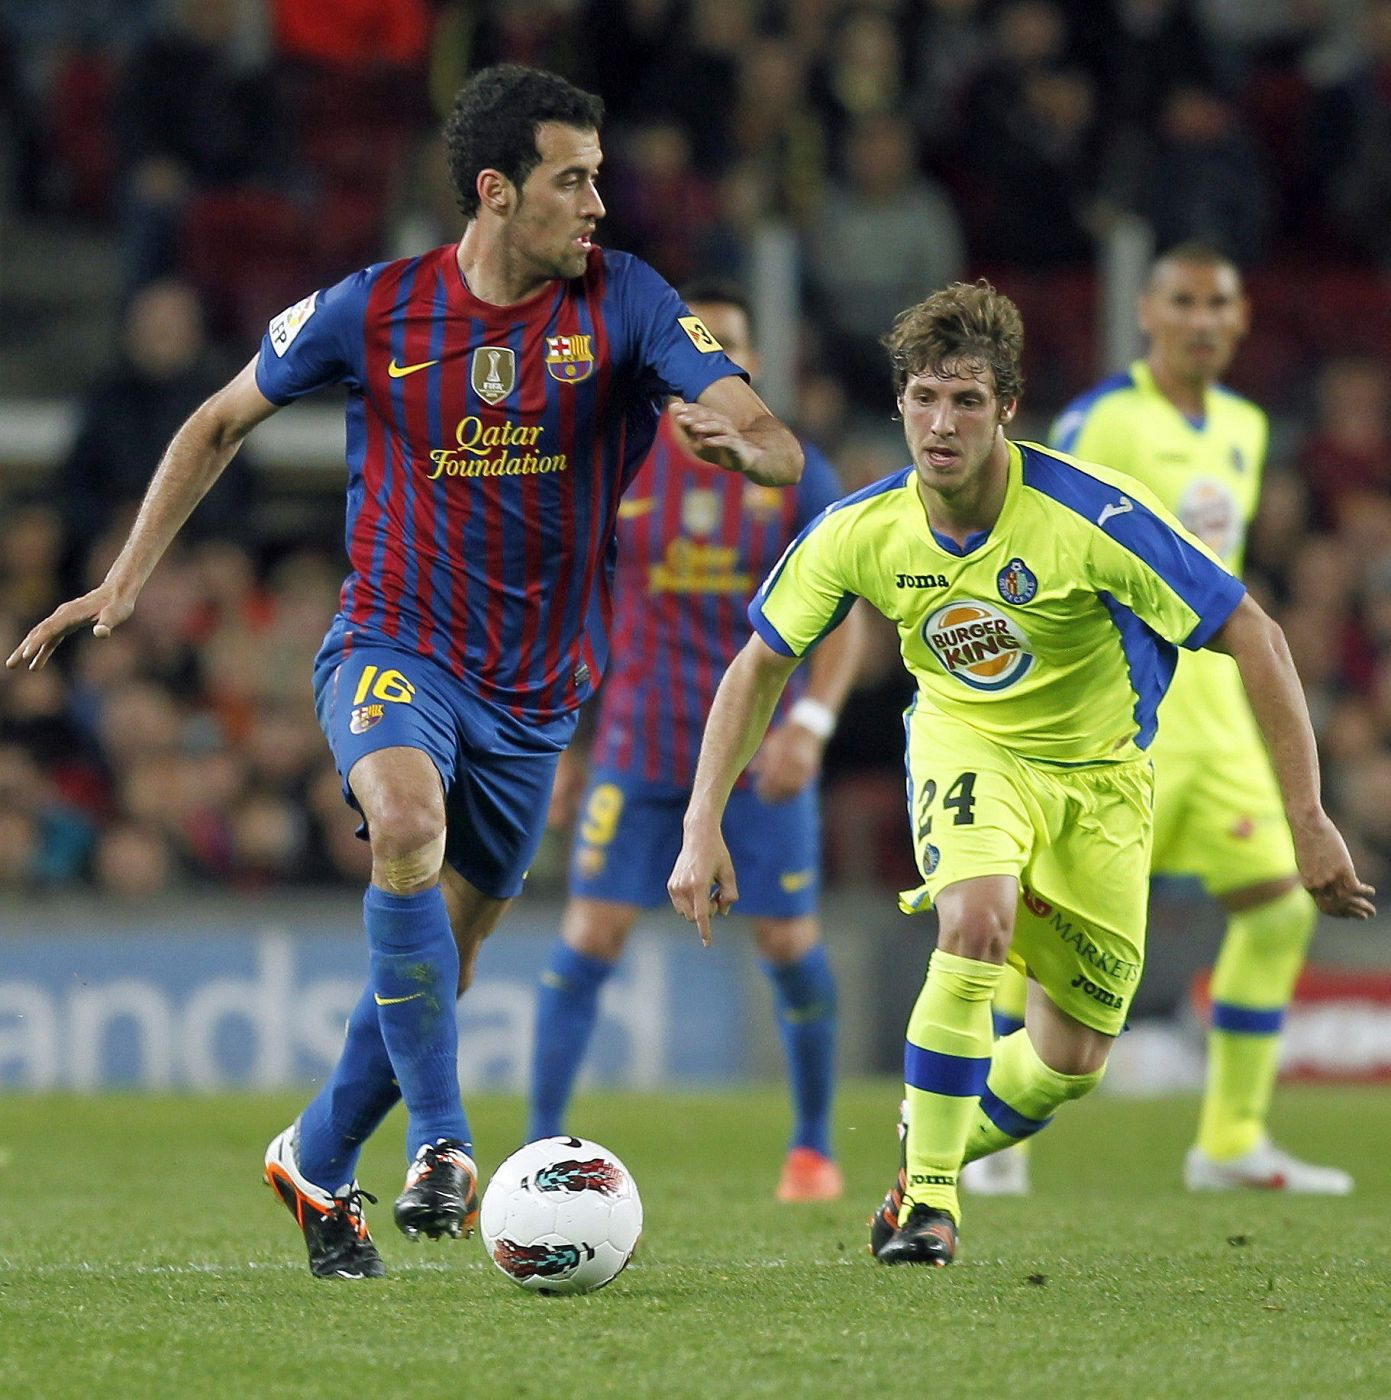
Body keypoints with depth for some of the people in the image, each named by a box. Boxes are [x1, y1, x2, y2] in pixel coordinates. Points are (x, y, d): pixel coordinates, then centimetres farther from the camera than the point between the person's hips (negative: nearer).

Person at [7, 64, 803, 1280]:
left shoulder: (624, 303, -9)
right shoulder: (376, 311, -8)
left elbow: (775, 446, -17)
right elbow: (224, 420, 7)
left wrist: (741, 441, -42)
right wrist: (124, 582, 3)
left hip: (536, 689, 2)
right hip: (394, 646, -2)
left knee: (437, 961, 10)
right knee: (408, 818, -34)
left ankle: (316, 1160, 35)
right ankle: (442, 1143, -29)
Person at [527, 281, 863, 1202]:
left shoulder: (797, 473, 0)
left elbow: (842, 617, -1)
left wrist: (811, 721, -16)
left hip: (760, 748, 0)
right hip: (641, 742, 0)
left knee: (791, 945, 0)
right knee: (590, 937, -9)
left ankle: (814, 1148, 18)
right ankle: (542, 1145, -4)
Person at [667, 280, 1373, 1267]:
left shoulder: (1090, 517, -29)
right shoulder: (860, 532, -19)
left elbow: (1252, 638, -23)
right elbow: (761, 668, -3)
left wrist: (1309, 823, -25)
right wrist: (704, 828, -10)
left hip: (1099, 774, 0)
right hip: (967, 745, 0)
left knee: (1073, 1061, 4)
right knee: (977, 918, -33)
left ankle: (936, 1143, 36)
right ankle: (926, 1193, -19)